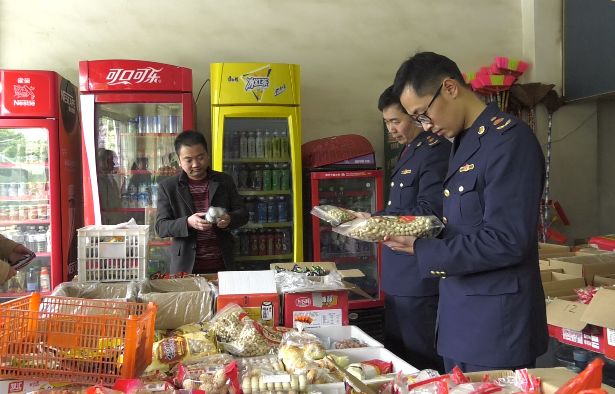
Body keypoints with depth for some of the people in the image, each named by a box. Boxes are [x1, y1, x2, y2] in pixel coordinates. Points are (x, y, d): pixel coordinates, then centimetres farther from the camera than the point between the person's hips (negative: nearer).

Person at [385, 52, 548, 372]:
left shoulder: (509, 139, -17)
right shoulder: (465, 142, 12)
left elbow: (506, 242, -23)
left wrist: (420, 250, -18)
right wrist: (415, 235, 0)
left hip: (497, 326, -9)